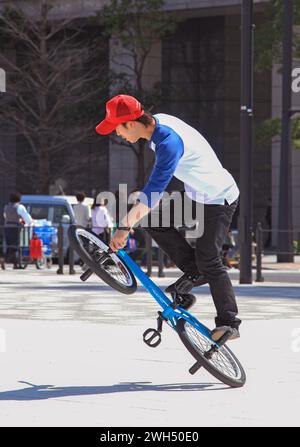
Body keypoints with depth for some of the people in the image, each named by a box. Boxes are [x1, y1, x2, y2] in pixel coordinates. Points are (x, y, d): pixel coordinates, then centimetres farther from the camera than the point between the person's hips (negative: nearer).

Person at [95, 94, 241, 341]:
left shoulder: (169, 141, -31)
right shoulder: (159, 121, -2)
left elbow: (155, 188, -39)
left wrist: (125, 226, -43)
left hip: (218, 200, -9)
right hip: (196, 196, 9)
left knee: (209, 261, -11)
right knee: (153, 221, -3)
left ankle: (229, 324, -2)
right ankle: (194, 271, 6)